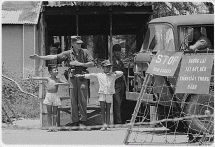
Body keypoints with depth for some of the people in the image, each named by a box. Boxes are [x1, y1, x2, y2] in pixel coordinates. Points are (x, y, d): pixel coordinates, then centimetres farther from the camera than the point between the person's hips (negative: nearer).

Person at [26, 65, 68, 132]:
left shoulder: (58, 80, 5)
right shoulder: (48, 79, 2)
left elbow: (67, 83, 0)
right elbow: (39, 78, -3)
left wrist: (58, 84, -12)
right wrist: (31, 78, -14)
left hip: (55, 96, 1)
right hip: (48, 96, -1)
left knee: (55, 113, 3)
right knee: (49, 113, 0)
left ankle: (54, 127, 7)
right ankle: (50, 127, 2)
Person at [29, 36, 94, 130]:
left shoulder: (85, 52, 5)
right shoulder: (68, 53, 5)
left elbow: (92, 64, 1)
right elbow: (54, 57, 2)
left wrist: (80, 64, -11)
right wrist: (39, 57, -2)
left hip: (82, 77, -1)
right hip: (72, 77, 1)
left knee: (82, 100, -5)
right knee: (73, 100, 2)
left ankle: (82, 122, -2)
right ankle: (74, 121, 7)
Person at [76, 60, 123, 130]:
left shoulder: (113, 76, 8)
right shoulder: (99, 75, 7)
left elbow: (121, 73, 6)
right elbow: (91, 75, 14)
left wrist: (113, 72, -8)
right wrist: (81, 76, 15)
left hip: (109, 94, 1)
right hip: (102, 93, -1)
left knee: (108, 110, 3)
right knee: (102, 109, -6)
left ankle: (107, 125, 4)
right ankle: (104, 125, -8)